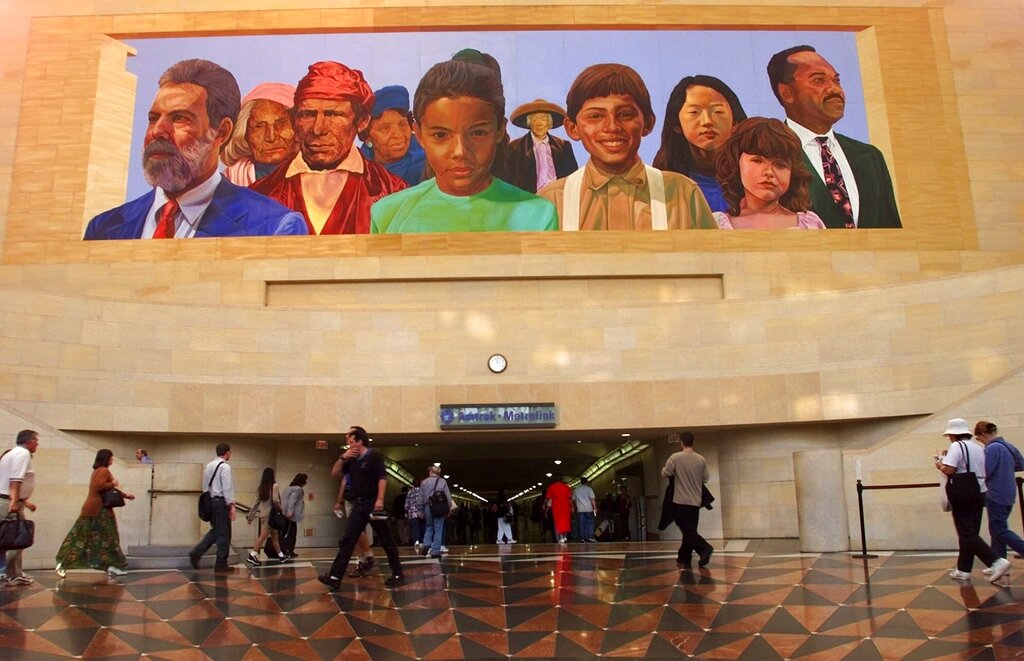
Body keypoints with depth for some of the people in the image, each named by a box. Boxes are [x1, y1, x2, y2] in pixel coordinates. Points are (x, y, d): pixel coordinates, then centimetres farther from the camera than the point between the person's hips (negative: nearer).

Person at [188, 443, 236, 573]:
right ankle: (221, 565, 7)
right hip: (221, 502, -8)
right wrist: (232, 505, -17)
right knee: (224, 534, 2)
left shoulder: (209, 466, 12)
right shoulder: (225, 466, -13)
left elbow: (205, 485, 15)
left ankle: (196, 553, 6)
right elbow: (227, 488, -18)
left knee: (215, 531, 19)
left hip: (210, 501, 8)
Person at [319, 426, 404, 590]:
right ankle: (335, 577, -4)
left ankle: (398, 575, 13)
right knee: (347, 541, -1)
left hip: (373, 503, -7)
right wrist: (343, 458, 8)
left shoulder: (374, 456, -7)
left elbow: (382, 478, -16)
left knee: (386, 540, 2)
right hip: (358, 504, 7)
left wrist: (380, 499, -25)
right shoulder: (352, 460, 13)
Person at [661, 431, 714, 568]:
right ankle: (684, 558, 21)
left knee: (688, 531, -3)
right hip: (695, 501, 4)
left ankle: (705, 548, -24)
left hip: (680, 501, -4)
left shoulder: (675, 457, -10)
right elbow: (706, 479, 9)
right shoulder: (701, 460, 0)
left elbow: (664, 474, -5)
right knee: (690, 530, 14)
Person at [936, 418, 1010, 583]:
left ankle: (997, 562, -18)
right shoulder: (978, 448, 13)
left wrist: (940, 465, 0)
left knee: (967, 534, -5)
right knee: (970, 533, 12)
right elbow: (983, 472, 18)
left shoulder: (956, 446, -11)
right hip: (980, 494, 8)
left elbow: (949, 469, -22)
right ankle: (963, 570, 17)